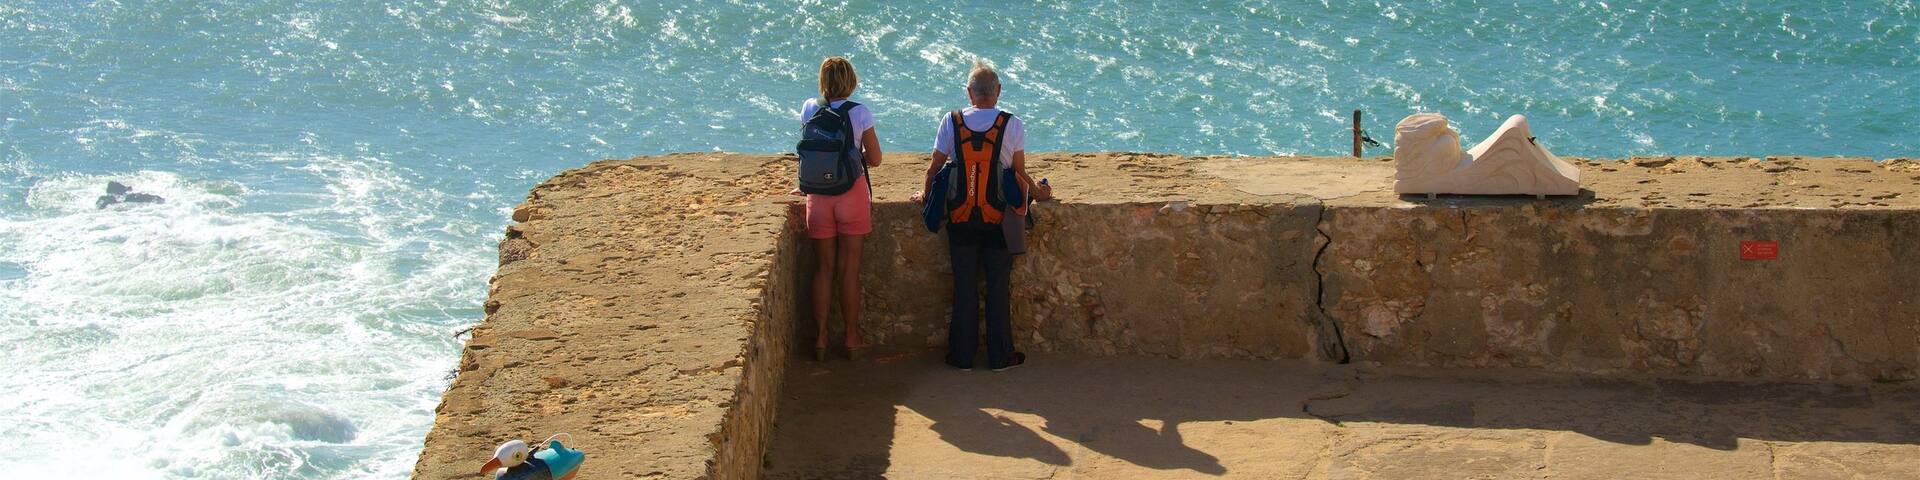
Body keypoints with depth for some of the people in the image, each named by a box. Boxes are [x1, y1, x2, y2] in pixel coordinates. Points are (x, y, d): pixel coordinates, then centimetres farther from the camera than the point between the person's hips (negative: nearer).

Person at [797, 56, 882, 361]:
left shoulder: (810, 109, 0)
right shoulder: (860, 113, -8)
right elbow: (875, 159, -3)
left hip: (819, 195, 2)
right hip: (853, 193, -2)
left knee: (823, 268, 10)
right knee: (849, 269, 6)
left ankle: (821, 338, 12)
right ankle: (852, 338, 12)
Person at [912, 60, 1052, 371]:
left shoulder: (951, 123, -2)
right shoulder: (1011, 125, -5)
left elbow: (935, 168, 3)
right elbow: (1020, 173, -1)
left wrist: (925, 194, 22)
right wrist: (1037, 193, 19)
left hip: (961, 219, 1)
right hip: (998, 218, -1)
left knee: (964, 287, 8)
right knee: (998, 287, 6)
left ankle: (962, 355, 13)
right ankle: (1000, 356, 12)